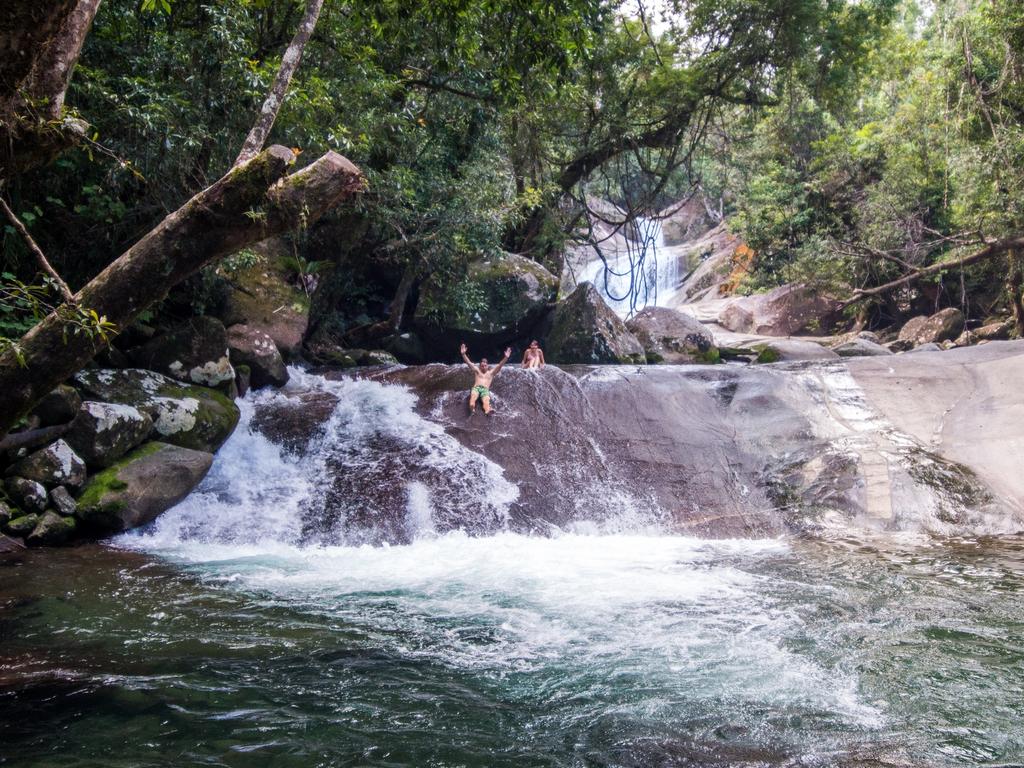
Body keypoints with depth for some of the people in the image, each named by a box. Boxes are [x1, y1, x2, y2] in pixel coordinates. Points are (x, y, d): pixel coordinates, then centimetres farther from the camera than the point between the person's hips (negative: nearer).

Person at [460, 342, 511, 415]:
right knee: (473, 397, -37)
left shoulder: (491, 372, 23)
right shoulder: (476, 370, 24)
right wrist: (463, 354, 0)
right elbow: (468, 362, 14)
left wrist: (506, 357, 0)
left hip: (485, 390, 0)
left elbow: (500, 365, 13)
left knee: (486, 400, -34)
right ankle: (472, 408, -67)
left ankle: (488, 411, -67)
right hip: (476, 388, 1)